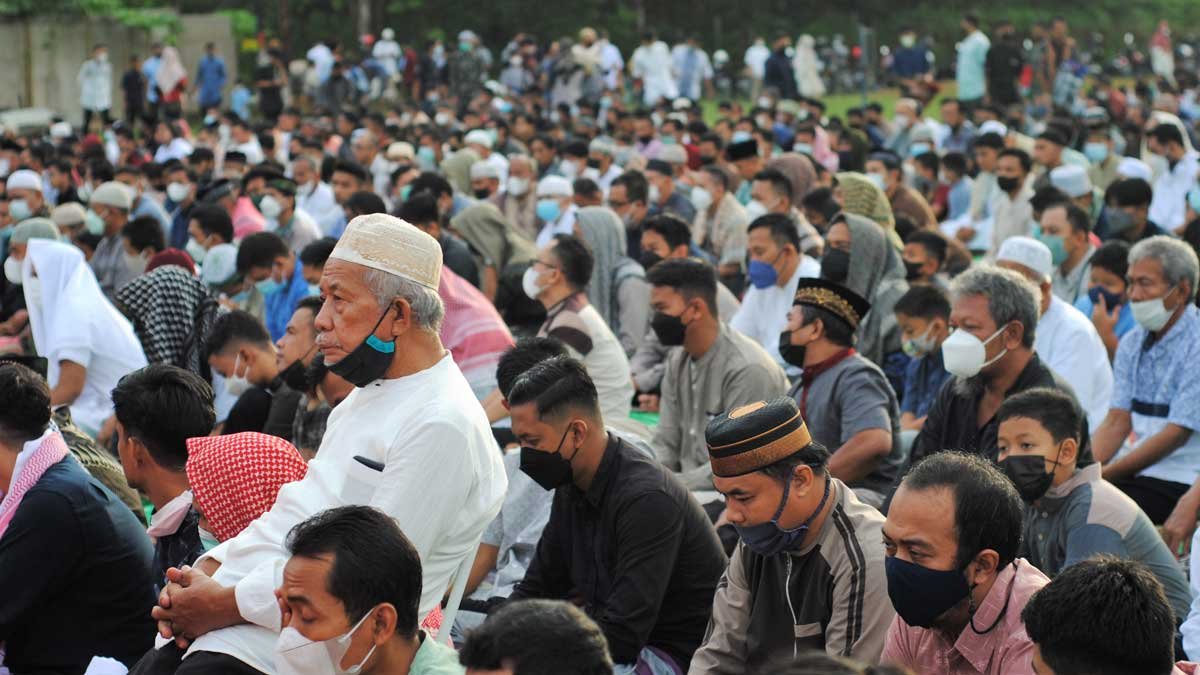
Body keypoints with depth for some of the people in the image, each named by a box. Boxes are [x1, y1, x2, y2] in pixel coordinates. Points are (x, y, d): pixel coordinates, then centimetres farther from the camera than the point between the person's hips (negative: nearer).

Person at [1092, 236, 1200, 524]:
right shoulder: (1133, 343, 13)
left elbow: (1176, 434, -15)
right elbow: (1117, 423, 8)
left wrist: (1102, 476, -17)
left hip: (1175, 481, -6)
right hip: (1132, 471, 6)